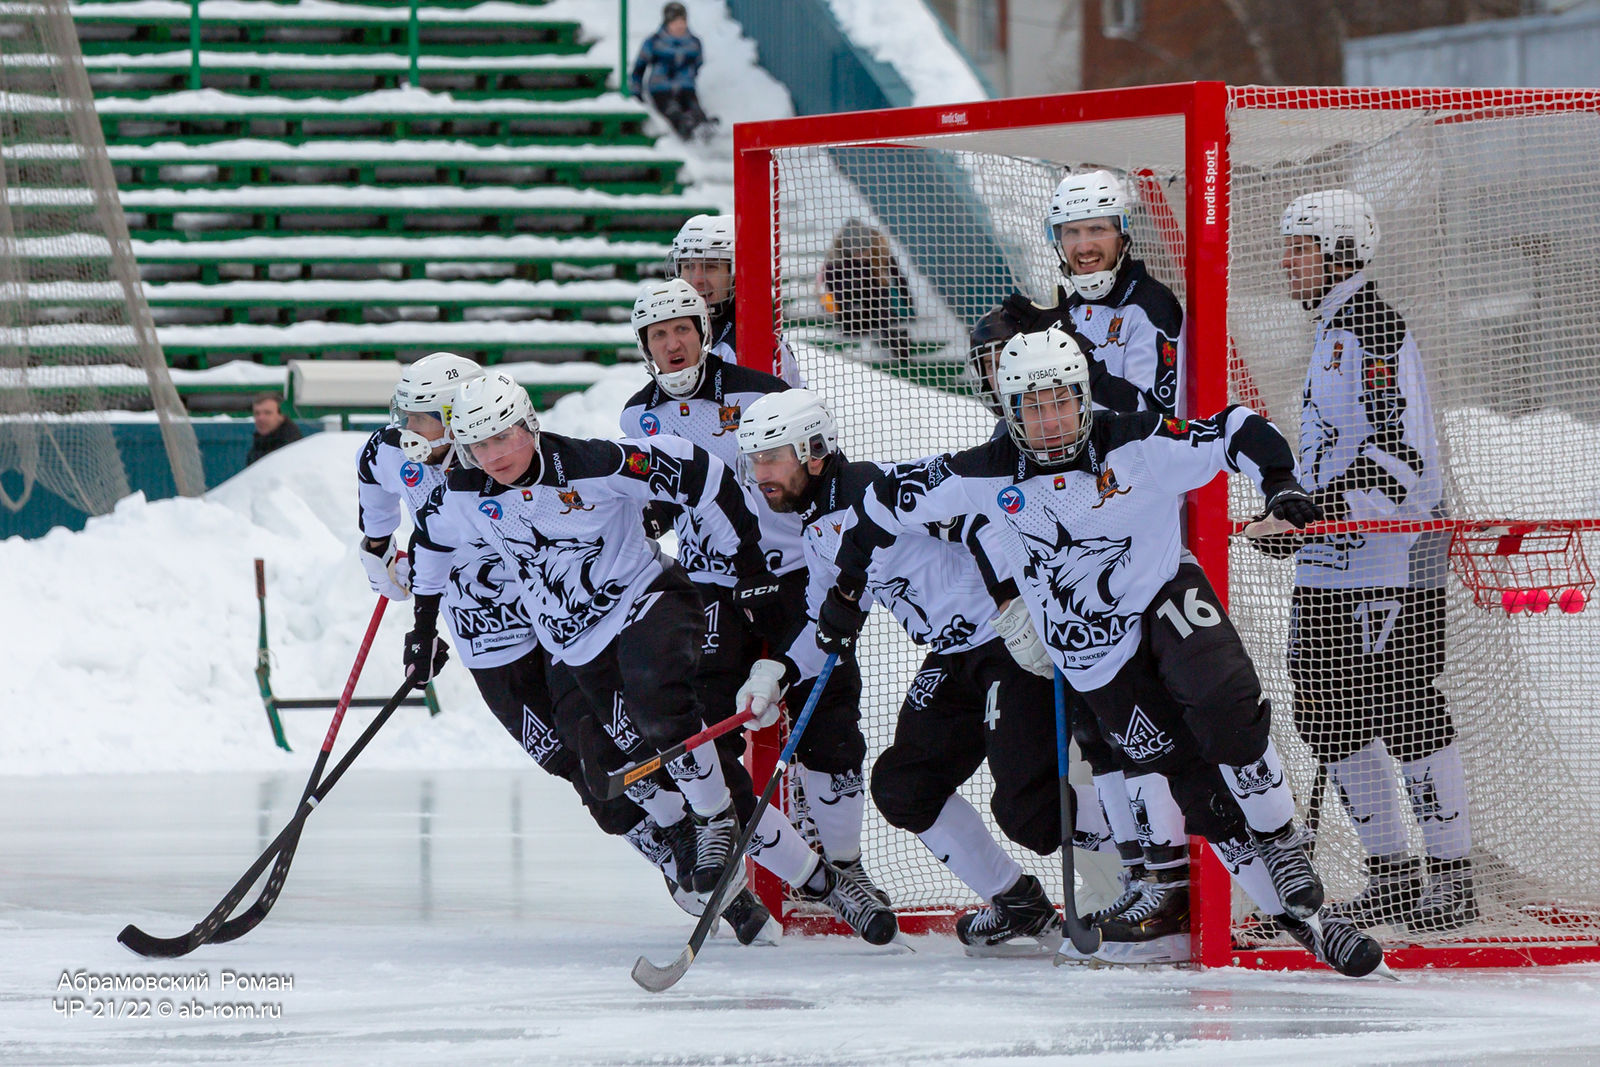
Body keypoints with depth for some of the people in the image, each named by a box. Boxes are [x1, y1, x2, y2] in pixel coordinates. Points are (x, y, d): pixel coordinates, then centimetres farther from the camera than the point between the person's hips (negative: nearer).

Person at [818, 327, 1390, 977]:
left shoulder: (1139, 447, -14)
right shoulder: (986, 476, -8)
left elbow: (1239, 433, -13)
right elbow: (894, 497, 4)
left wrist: (1278, 482, -31)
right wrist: (848, 588, 8)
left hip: (1164, 600, -1)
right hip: (1097, 661, 1)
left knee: (1224, 702, -31)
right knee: (1196, 783, -7)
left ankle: (1284, 848, -14)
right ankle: (1293, 909, -3)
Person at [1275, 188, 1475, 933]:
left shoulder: (1374, 329, -14)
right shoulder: (1332, 333, 18)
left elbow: (1398, 448, -24)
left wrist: (1318, 515, -30)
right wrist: (1304, 521, 30)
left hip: (1393, 563, -10)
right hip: (1330, 570, 10)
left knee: (1405, 713, -8)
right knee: (1329, 715, 9)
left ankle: (1452, 877, -1)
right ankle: (1391, 875, 17)